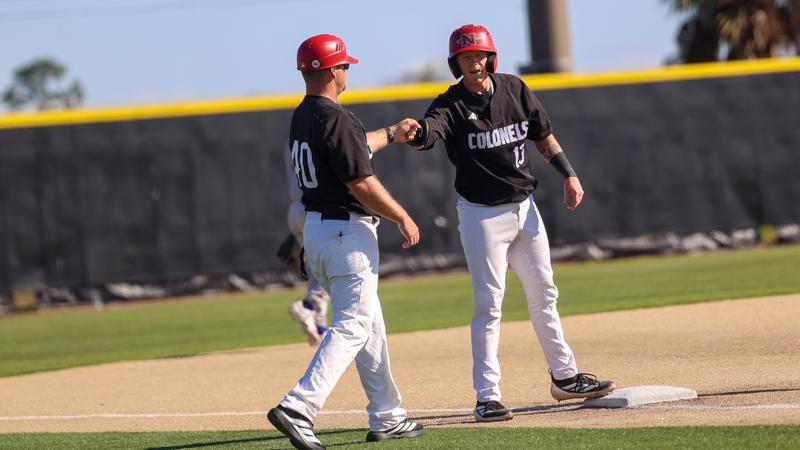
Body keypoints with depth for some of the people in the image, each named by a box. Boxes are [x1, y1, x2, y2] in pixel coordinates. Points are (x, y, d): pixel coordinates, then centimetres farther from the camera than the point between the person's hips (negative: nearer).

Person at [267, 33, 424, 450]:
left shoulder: (302, 117, 11)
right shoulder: (336, 119, -18)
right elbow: (361, 183, -22)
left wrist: (391, 134, 43)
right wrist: (402, 217, -11)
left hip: (315, 229, 10)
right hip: (348, 232, -10)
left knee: (370, 326, 17)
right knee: (351, 328, -10)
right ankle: (298, 408, -23)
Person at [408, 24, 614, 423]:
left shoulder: (514, 89, 0)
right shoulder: (451, 105, -15)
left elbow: (542, 134, 13)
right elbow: (426, 134, -35)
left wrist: (568, 173, 4)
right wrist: (415, 133, -58)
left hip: (523, 207, 5)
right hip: (482, 214, -5)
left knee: (543, 295, 14)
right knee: (489, 304, -7)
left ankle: (564, 377, 27)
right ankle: (487, 397, -5)